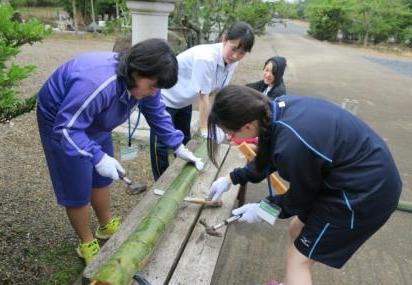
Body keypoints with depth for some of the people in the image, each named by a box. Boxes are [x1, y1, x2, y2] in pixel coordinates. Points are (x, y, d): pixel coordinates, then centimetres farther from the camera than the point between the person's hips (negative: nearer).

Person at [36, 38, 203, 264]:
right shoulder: (97, 84, -42)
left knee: (101, 178, 18)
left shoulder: (142, 80, -16)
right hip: (61, 124, -7)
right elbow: (66, 128, -36)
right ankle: (87, 244, 23)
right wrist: (98, 157, -43)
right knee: (77, 189, 1)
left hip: (93, 122, 8)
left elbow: (157, 114, -4)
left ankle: (106, 226, 40)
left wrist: (178, 146, -9)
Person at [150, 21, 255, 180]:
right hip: (164, 98, -8)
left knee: (184, 141, 20)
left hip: (184, 101, 8)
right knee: (161, 144, -3)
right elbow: (203, 97, -30)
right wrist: (205, 130, -21)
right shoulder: (205, 58, -36)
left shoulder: (231, 62, -13)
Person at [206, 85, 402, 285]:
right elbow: (269, 158, 10)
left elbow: (301, 197, -12)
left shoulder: (291, 145, -34)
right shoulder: (279, 108, -9)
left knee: (298, 259, 5)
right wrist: (232, 178, 15)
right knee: (297, 230, 21)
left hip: (366, 193, -8)